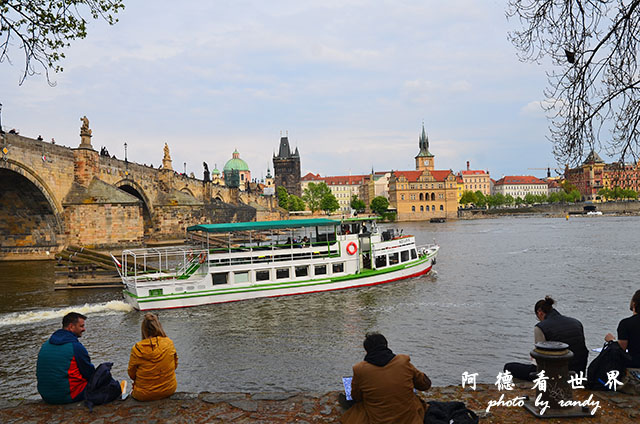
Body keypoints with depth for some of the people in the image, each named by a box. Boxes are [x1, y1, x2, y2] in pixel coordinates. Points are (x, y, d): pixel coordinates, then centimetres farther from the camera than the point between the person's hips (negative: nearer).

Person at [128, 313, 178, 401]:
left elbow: (132, 374, -3)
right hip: (169, 390, 2)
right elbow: (175, 365, 3)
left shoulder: (137, 349, -17)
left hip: (145, 395, -1)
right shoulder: (169, 343, -12)